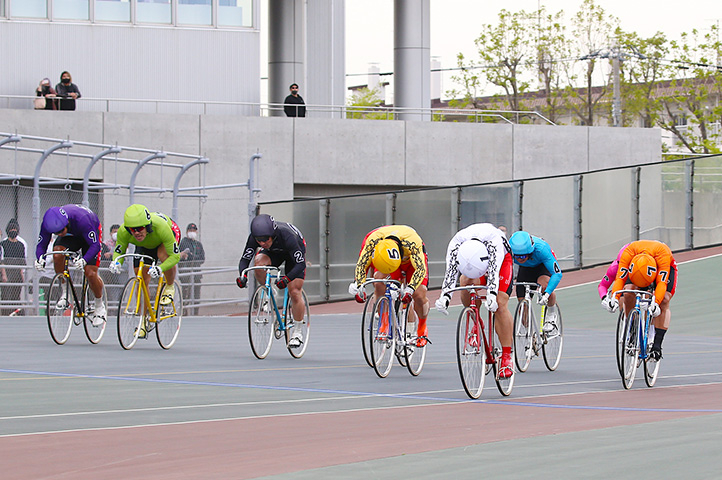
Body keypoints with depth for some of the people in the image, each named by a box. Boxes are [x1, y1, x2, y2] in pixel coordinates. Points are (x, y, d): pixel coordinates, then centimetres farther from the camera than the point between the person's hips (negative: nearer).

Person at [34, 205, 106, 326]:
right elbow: (41, 244, -19)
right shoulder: (48, 223, -30)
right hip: (71, 236, 4)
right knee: (57, 252, -29)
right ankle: (65, 293, -11)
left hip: (90, 234, -4)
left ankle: (100, 307, 9)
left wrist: (84, 260, -55)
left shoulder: (81, 219, -42)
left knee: (90, 273, -17)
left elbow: (95, 245, -38)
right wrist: (40, 259, -42)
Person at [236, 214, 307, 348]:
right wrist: (242, 276, -45)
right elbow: (245, 259, -24)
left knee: (295, 293, -12)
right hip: (274, 252, 3)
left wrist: (286, 279, -56)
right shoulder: (254, 237, -31)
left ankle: (297, 331, 7)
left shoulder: (286, 236, -42)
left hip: (295, 252, -3)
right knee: (259, 262, -32)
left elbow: (301, 264, -40)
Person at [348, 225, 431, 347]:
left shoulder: (412, 242, -43)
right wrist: (358, 286, -45)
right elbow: (361, 264, -29)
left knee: (419, 295, -19)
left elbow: (420, 269, -46)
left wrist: (410, 289, -61)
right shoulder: (373, 240, -36)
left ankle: (422, 328, 10)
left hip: (412, 260, -2)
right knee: (379, 278, -27)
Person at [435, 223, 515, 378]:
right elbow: (451, 271, -42)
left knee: (500, 305, -20)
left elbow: (494, 270, -52)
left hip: (502, 259, -3)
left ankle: (507, 357, -17)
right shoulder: (456, 244, -36)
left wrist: (492, 294, -67)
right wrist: (445, 296, -58)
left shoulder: (494, 240, -44)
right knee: (465, 281, -29)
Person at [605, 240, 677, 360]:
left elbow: (662, 283, -44)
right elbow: (620, 278, -35)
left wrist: (655, 303, -57)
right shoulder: (628, 252, -37)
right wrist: (614, 299, -50)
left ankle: (657, 345, -25)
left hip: (666, 268, -2)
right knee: (628, 294, -24)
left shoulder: (663, 254, -43)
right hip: (636, 269, 2)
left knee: (664, 300, -24)